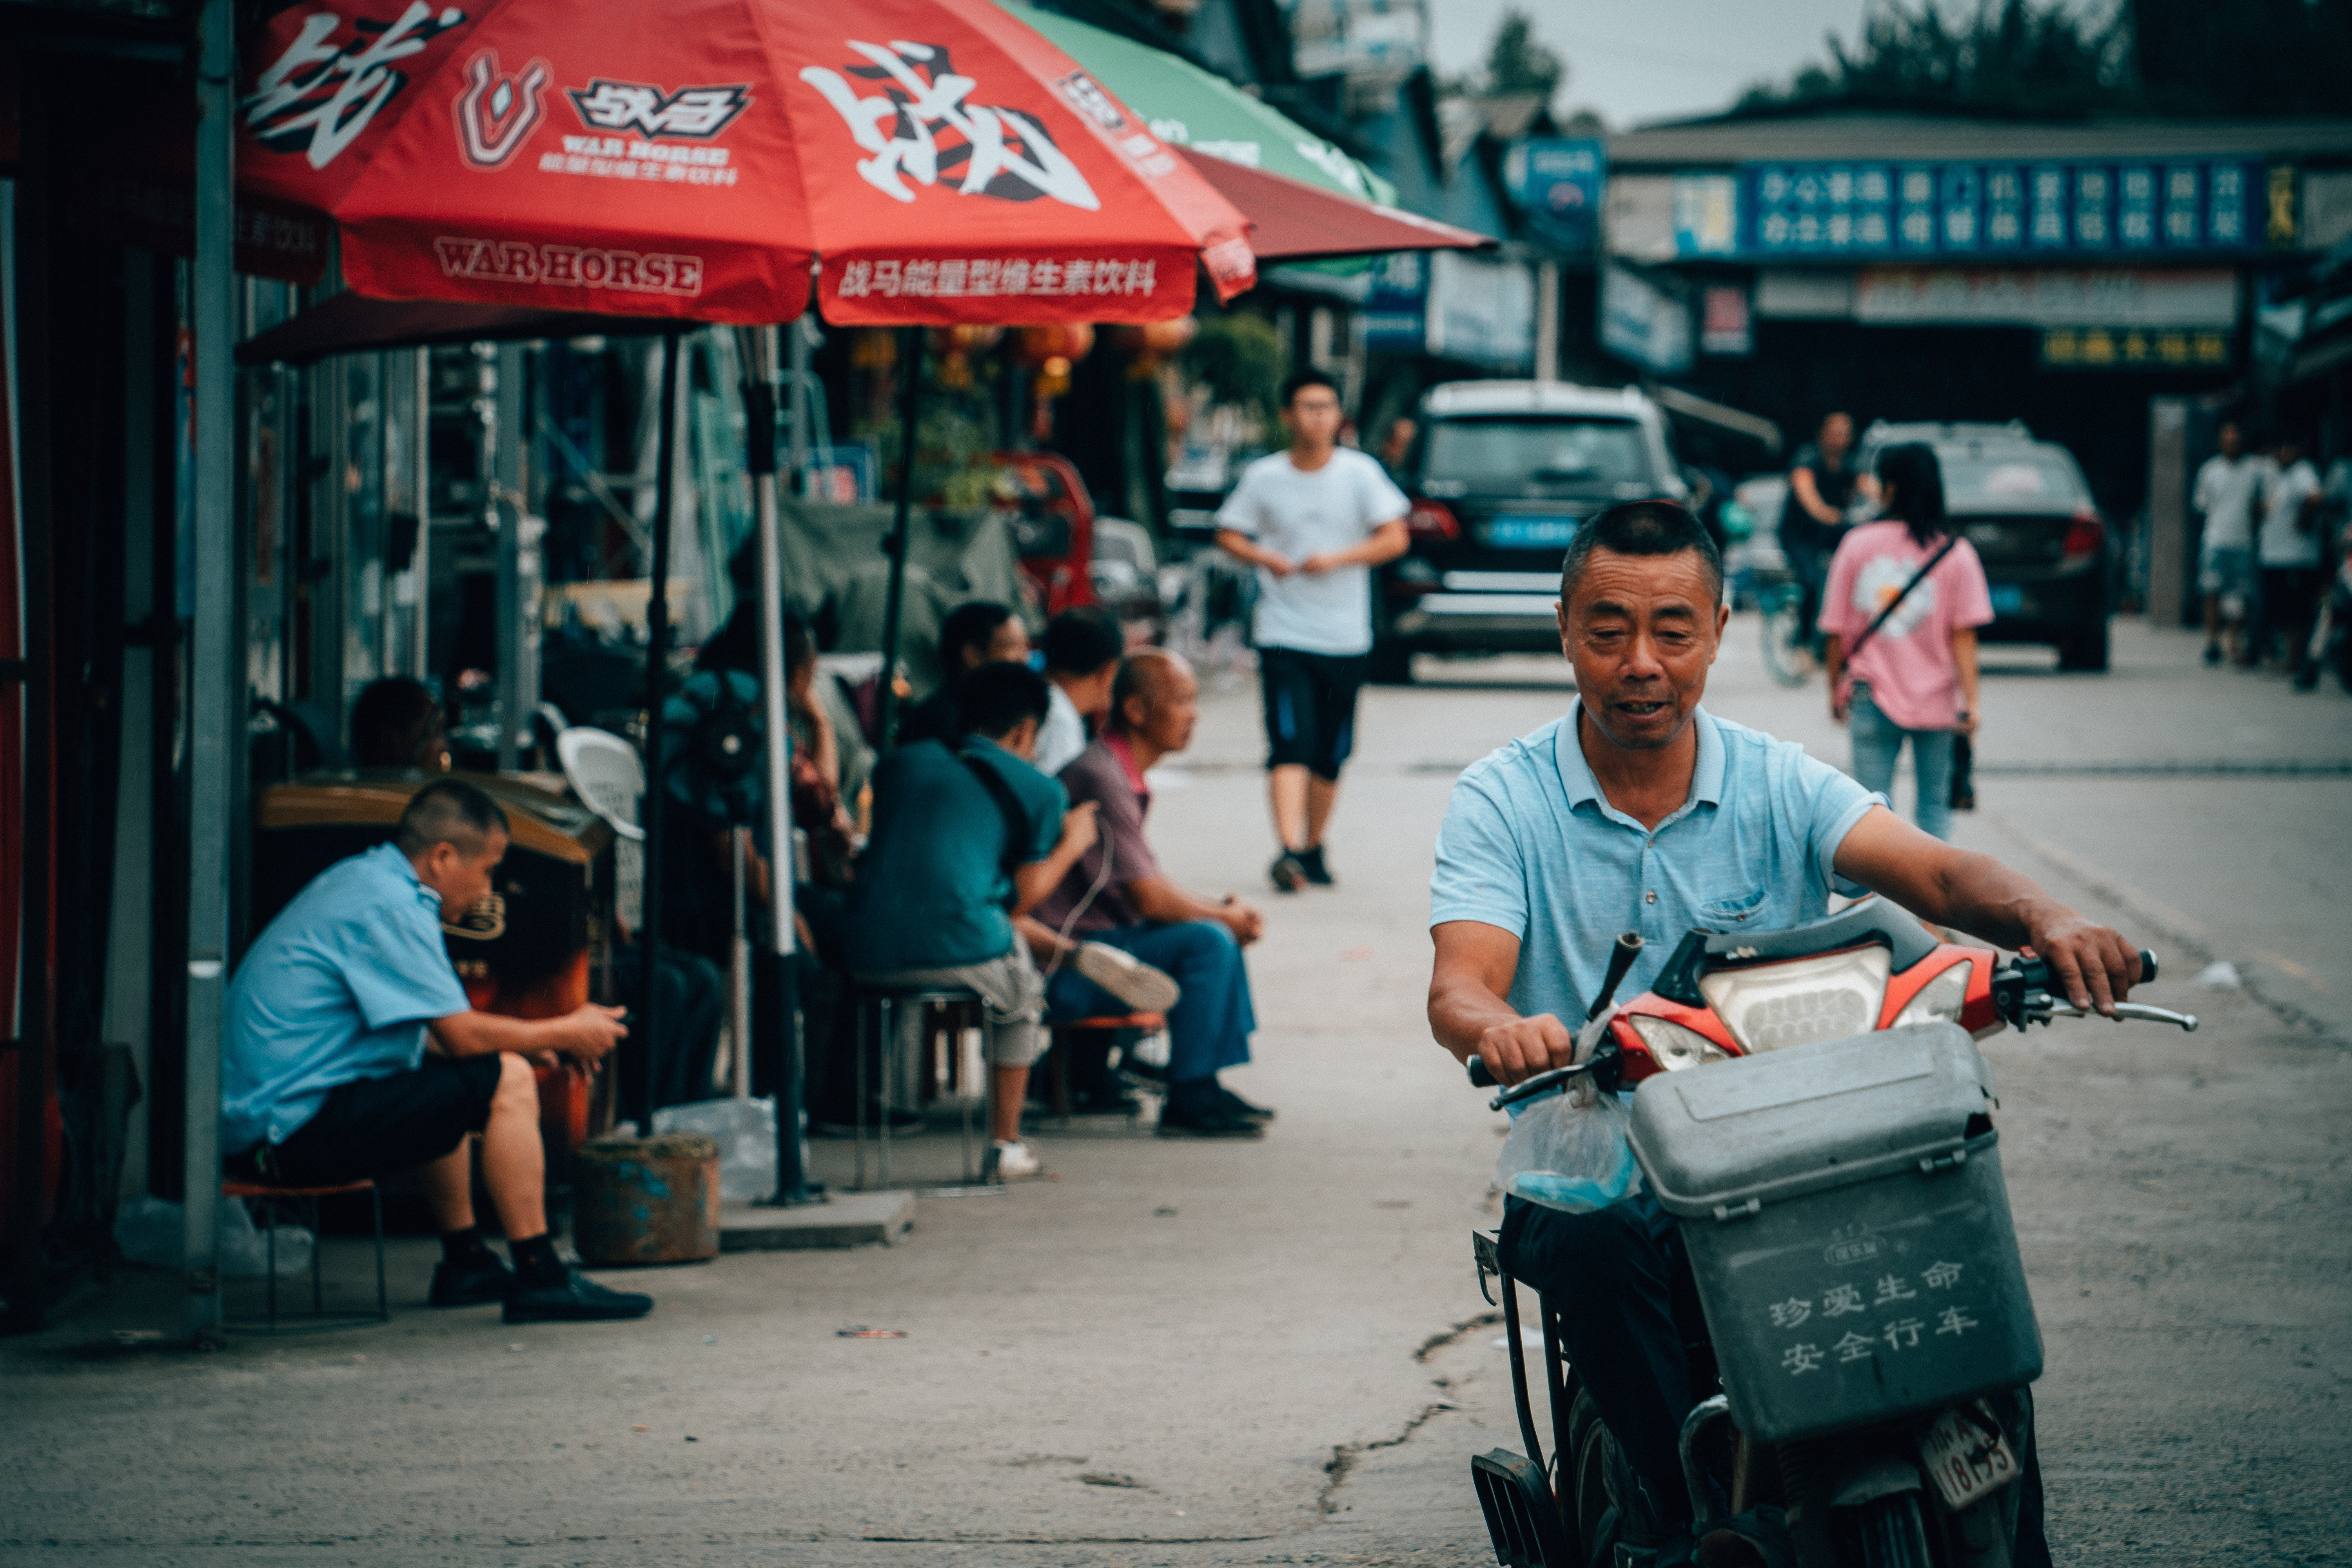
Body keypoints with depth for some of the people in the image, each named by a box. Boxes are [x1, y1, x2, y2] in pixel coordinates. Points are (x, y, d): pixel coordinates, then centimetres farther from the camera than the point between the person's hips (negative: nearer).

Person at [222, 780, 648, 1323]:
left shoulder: (360, 880, 16)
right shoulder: (391, 906, -16)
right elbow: (463, 1036, -16)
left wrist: (528, 1041, 17)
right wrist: (564, 1034, -1)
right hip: (296, 1129, -11)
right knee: (506, 1082, -12)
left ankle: (467, 1261, 31)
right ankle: (539, 1278, -10)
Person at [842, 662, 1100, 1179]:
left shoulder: (899, 764, 21)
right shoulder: (1039, 791, 9)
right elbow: (1021, 898, 6)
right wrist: (1071, 845, 23)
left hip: (871, 959, 4)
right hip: (961, 955, -4)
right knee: (1021, 994, 30)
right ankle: (1005, 1141, 29)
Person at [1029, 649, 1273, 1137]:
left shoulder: (1127, 777, 14)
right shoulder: (1102, 779, -20)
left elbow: (1147, 888, 18)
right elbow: (1150, 899, -22)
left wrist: (1223, 909, 3)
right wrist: (1226, 915, -6)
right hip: (1064, 966, -11)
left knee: (1224, 930, 17)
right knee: (1208, 940, -22)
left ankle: (1210, 1085, 18)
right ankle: (1188, 1101, -13)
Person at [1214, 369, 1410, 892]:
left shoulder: (1361, 473, 1)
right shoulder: (1263, 477, 1)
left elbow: (1395, 538, -2)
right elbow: (1230, 534, 10)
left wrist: (1338, 559, -15)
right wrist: (1264, 558, -11)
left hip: (1346, 639, 2)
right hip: (1283, 635, -1)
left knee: (1330, 756, 9)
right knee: (1291, 745, -16)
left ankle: (1314, 848, 24)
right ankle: (1289, 849, -25)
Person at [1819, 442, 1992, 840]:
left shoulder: (1856, 544, -2)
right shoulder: (1956, 554, -4)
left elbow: (1837, 631, 2)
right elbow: (1963, 635, -8)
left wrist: (1836, 690, 13)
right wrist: (1970, 703, -7)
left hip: (1871, 698, 0)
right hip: (1936, 699, 0)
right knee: (1934, 807, 11)